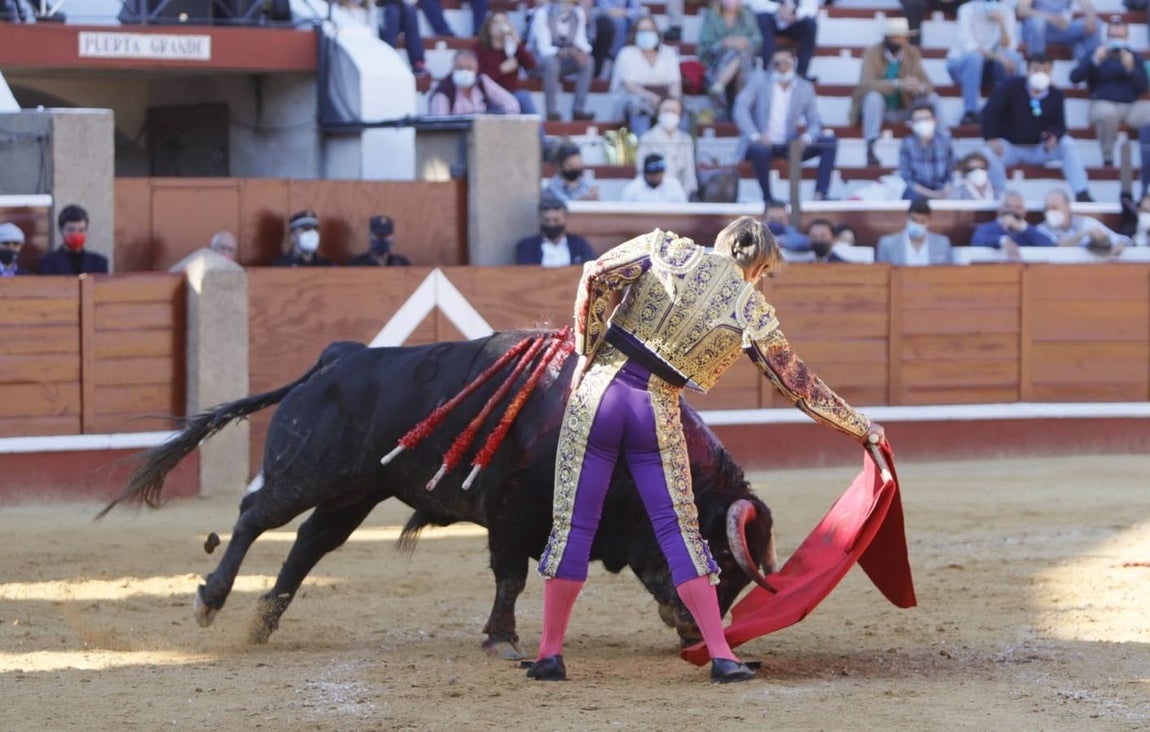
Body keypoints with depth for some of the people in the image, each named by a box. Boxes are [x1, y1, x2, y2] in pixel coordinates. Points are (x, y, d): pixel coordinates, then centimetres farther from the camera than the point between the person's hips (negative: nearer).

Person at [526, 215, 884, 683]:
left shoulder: (667, 250, 5)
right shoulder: (753, 315, 4)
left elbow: (598, 276, -8)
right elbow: (800, 387, 11)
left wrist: (588, 352, 2)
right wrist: (862, 428, 23)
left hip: (599, 389, 1)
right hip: (658, 414, -1)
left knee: (573, 522, 5)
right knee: (679, 530, 6)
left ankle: (550, 653, 7)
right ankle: (721, 655, 0)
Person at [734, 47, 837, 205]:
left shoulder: (805, 88, 5)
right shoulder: (759, 79, 0)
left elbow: (815, 123, 3)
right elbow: (741, 108, -10)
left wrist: (806, 138, -21)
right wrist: (755, 136, -26)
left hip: (789, 145, 3)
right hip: (762, 143, -3)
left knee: (830, 142, -14)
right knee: (761, 150, -39)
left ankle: (820, 194, -22)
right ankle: (767, 197, -20)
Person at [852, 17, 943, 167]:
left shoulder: (913, 54, -3)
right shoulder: (873, 53, -15)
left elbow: (928, 85, -6)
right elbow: (866, 84, -30)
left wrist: (920, 87, -33)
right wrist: (898, 84, -41)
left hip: (902, 109, 4)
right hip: (879, 109, -4)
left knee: (932, 98, -15)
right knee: (873, 96, -34)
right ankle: (870, 151, -35)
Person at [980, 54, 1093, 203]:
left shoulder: (1055, 96, -3)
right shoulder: (1011, 86, -12)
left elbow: (1059, 124, -1)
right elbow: (990, 111, -17)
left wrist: (1054, 136, -27)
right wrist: (991, 138, -28)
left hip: (1038, 149, 2)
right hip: (1010, 147, -2)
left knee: (1067, 144, -22)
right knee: (989, 154, -35)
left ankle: (1082, 194, -23)